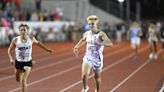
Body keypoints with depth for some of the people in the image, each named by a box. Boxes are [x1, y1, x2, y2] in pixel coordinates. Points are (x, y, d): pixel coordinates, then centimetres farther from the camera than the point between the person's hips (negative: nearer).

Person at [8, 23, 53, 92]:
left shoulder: (31, 39, -11)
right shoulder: (15, 40, -14)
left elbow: (38, 43, 12)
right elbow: (9, 49, -1)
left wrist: (46, 49, 17)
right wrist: (11, 58, -17)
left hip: (28, 62, -1)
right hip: (18, 62, 2)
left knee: (23, 80, -16)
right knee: (18, 80, 21)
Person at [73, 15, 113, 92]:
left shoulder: (101, 34, -16)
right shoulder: (87, 34, 0)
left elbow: (110, 44, -30)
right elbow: (83, 40, 25)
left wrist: (100, 43, -45)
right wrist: (76, 47, 14)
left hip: (97, 59, -2)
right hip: (87, 58, 2)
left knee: (97, 77, 15)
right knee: (84, 75, -18)